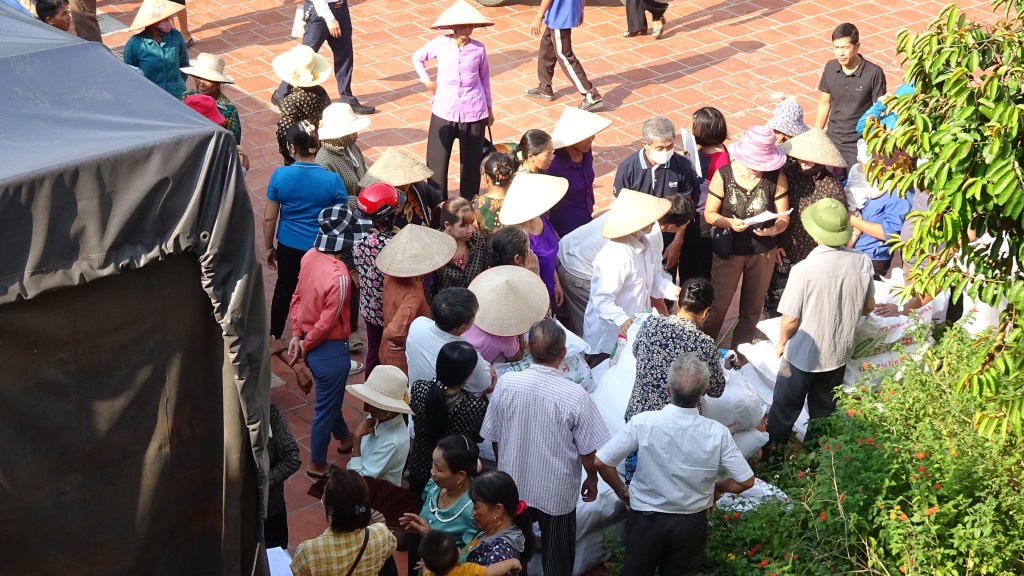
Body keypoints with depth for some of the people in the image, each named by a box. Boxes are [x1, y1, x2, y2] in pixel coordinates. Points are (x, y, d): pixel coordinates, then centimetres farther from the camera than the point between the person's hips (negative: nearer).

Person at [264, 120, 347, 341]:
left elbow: (269, 218, -7)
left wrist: (269, 247, 8)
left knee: (284, 290, 24)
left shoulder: (279, 176, -16)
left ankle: (273, 339, 40)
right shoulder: (332, 180, -19)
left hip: (288, 246, 2)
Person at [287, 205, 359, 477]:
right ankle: (317, 465, 32)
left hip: (311, 344, 8)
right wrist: (306, 346, -8)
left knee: (330, 397, 31)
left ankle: (344, 437, 55)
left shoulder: (310, 256, -7)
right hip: (330, 350, -8)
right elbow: (327, 323, -24)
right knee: (325, 407, 14)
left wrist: (297, 336, 5)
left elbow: (297, 296, 2)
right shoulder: (339, 276, -31)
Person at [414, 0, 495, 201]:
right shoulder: (440, 44, -5)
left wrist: (489, 107, 14)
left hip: (473, 112, 0)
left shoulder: (478, 48, -4)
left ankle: (469, 203, 21)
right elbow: (417, 57, 13)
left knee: (471, 160, 7)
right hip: (444, 111, 0)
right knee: (437, 159, 3)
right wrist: (427, 81, 7)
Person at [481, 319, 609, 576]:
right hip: (557, 493, -2)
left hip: (513, 487, 3)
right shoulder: (575, 396, -24)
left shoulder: (506, 383, -16)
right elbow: (588, 451, -13)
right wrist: (592, 479, 7)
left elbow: (494, 437, -3)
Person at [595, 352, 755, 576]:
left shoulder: (643, 423, -22)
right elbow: (746, 481, -10)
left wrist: (622, 491, 1)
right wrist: (717, 487, 10)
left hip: (646, 518, -1)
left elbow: (600, 462, -17)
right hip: (691, 523, 1)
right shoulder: (718, 433, -19)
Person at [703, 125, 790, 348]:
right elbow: (709, 214, -10)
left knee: (752, 309, 19)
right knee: (718, 305, 13)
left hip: (763, 252, 2)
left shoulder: (776, 177, -14)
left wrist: (773, 229, -33)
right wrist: (729, 223, -30)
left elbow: (783, 217, -11)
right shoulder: (724, 175, -15)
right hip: (728, 250, -2)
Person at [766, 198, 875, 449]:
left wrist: (781, 342, 1)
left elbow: (791, 319, -20)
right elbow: (868, 307, 1)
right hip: (839, 352, 4)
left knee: (784, 410, 17)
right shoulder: (862, 263, -15)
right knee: (824, 411, 24)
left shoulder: (804, 269, -29)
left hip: (803, 354, -4)